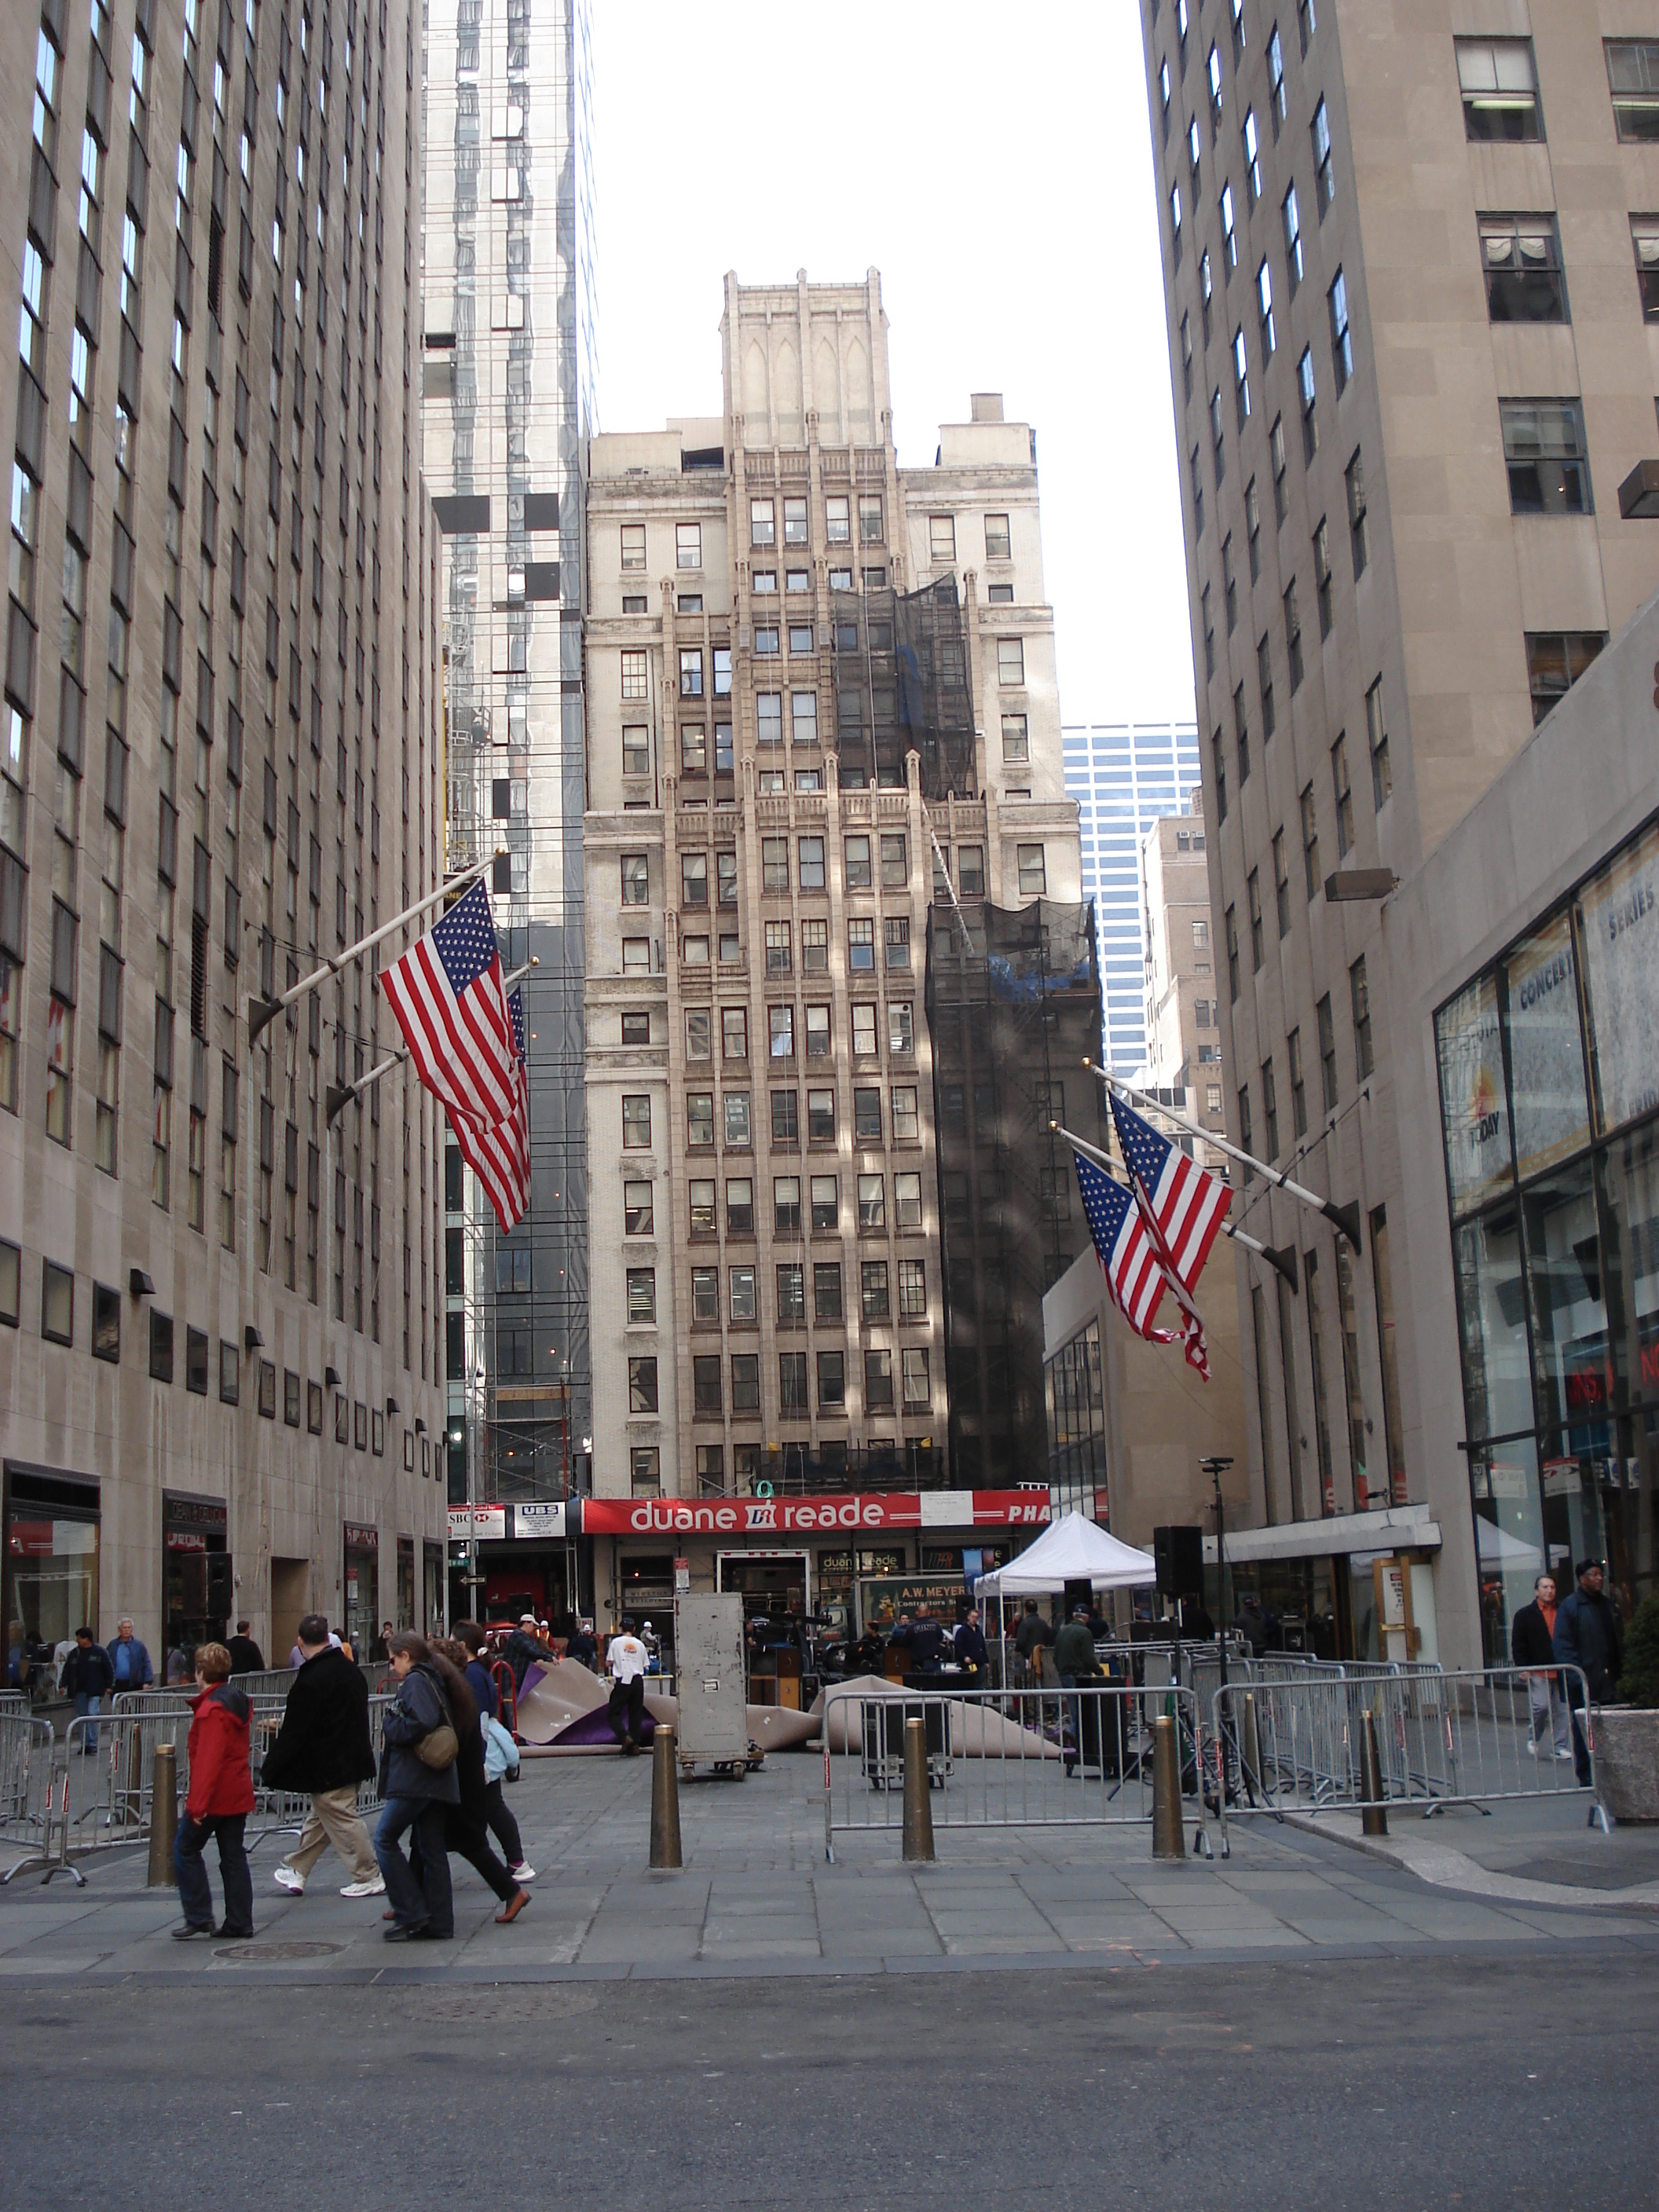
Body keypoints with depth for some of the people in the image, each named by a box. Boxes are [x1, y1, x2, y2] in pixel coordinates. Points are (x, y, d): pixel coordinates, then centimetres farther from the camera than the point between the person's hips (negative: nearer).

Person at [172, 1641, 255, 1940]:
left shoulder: (211, 1709, -17)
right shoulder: (238, 1702, 11)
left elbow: (208, 1760, -23)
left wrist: (198, 1802, -22)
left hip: (214, 1796, -9)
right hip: (238, 1793, 9)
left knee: (185, 1849, 5)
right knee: (233, 1856, 10)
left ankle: (199, 1917, 3)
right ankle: (239, 1924, 10)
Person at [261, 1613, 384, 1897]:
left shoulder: (309, 1681, -22)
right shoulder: (349, 1669, 4)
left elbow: (293, 1733, -19)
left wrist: (270, 1770, -9)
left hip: (327, 1767, -9)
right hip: (351, 1759, 9)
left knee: (341, 1820, 0)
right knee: (319, 1818, 18)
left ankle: (368, 1877, 5)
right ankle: (296, 1871, 29)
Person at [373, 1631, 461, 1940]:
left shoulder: (415, 1681, -10)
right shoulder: (432, 1680, 18)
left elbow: (420, 1724, -25)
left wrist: (390, 1726, -9)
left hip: (414, 1780, -10)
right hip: (433, 1782, 10)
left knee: (384, 1839, -4)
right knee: (432, 1848, 9)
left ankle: (411, 1913, -6)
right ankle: (438, 1921, 10)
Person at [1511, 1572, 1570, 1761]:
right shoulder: (1525, 1615, 4)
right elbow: (1518, 1644, 1)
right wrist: (1523, 1667, -8)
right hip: (1538, 1672, -3)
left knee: (1561, 1709, 2)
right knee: (1541, 1706, -11)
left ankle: (1561, 1746, 10)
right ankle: (1533, 1739, 12)